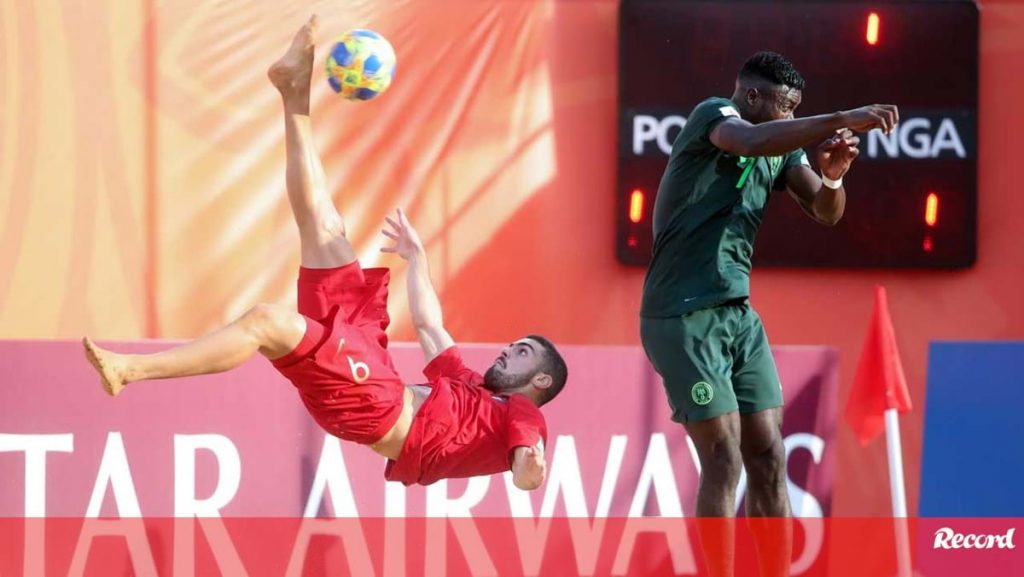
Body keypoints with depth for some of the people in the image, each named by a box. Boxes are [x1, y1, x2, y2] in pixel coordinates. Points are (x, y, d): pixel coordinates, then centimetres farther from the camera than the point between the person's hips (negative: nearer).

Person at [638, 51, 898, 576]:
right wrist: (842, 119, -36)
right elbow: (751, 142, -32)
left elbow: (825, 213, 11)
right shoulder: (711, 115, -10)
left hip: (738, 314, 8)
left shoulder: (782, 150, 12)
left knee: (769, 458, 4)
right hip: (683, 316, -8)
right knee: (724, 461, -11)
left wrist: (833, 175, -11)